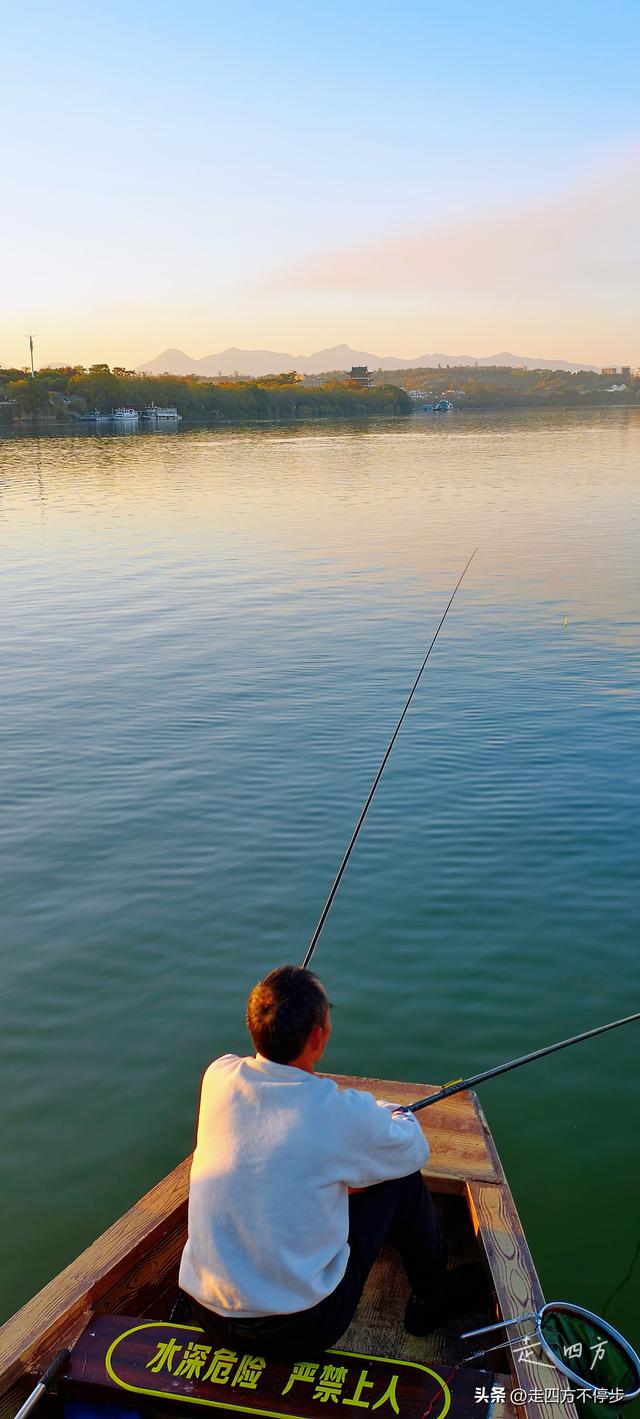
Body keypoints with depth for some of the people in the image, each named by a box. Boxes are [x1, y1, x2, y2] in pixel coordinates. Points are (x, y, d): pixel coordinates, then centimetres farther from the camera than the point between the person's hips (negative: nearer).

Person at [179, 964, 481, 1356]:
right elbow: (417, 1151, 1)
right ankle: (434, 1299, 33)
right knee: (403, 1177, 10)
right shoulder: (342, 1112, -20)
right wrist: (391, 1112, 22)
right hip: (301, 1330, -5)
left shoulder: (219, 1077, -7)